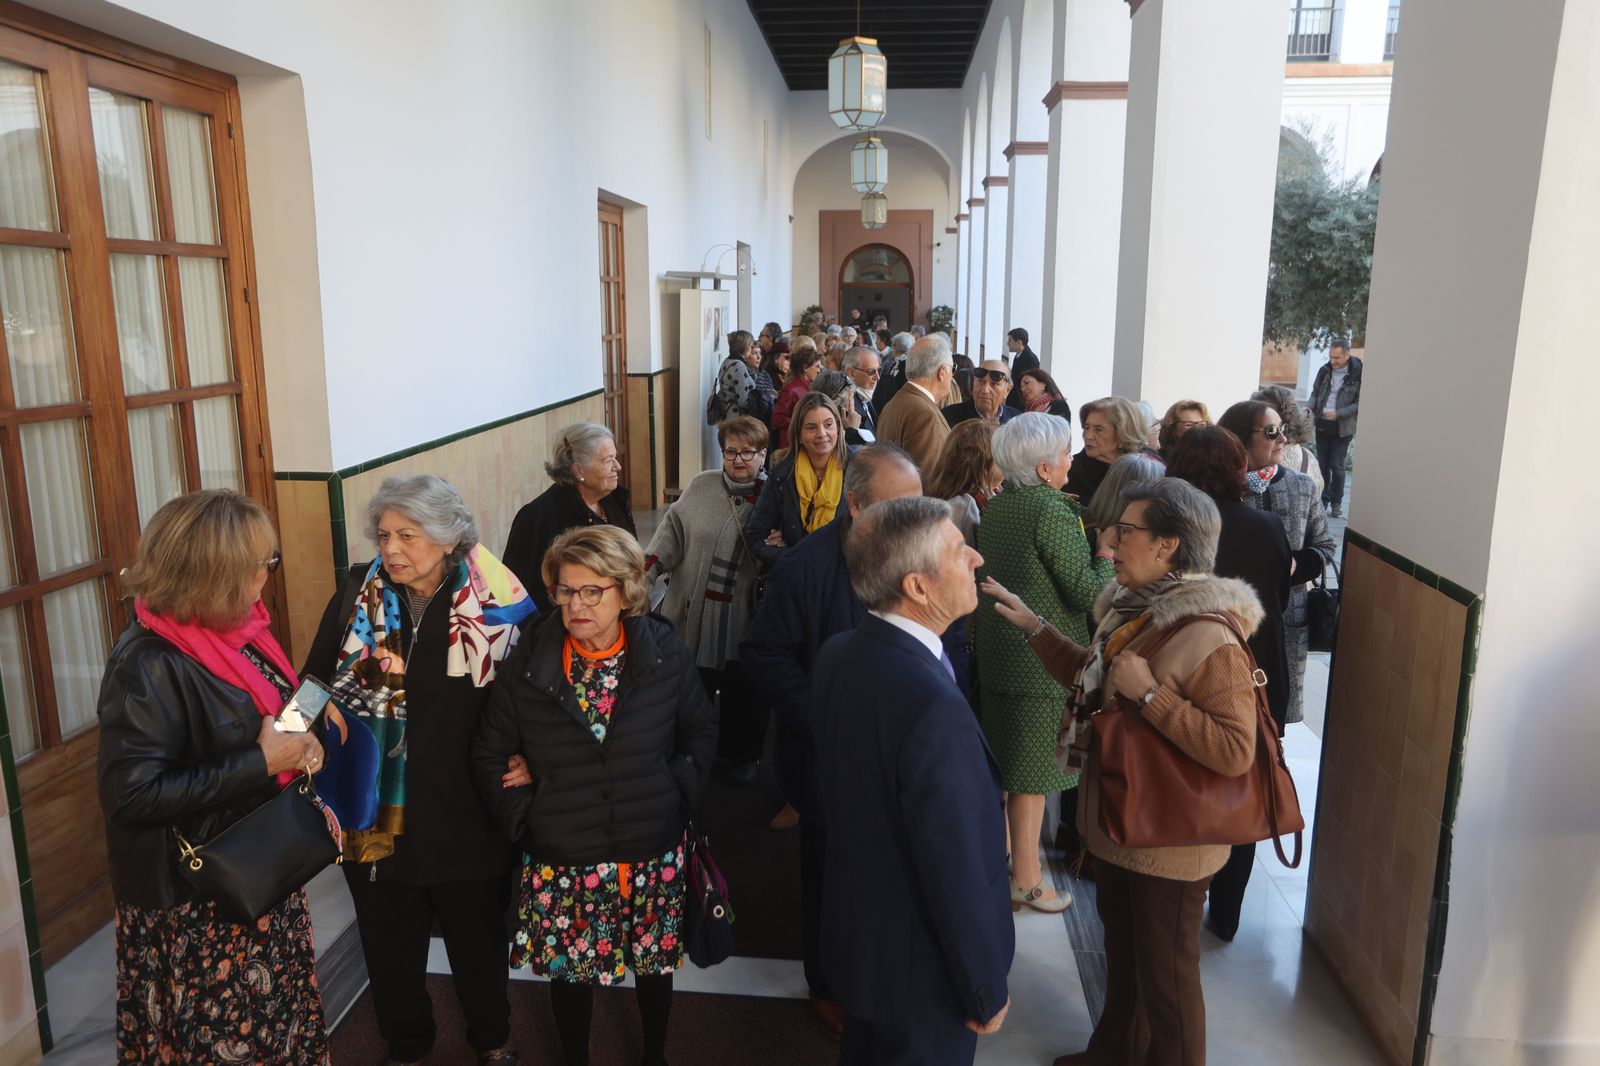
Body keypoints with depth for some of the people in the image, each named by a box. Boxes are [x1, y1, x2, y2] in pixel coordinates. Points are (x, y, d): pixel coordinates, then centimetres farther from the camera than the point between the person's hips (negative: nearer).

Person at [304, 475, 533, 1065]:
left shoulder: (495, 602, -12)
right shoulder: (357, 595, -6)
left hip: (464, 812, -1)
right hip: (375, 811, 2)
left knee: (477, 938, 20)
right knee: (390, 943, 20)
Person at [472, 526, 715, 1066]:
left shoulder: (666, 653, -8)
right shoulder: (529, 662, -7)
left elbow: (702, 731, 4)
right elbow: (489, 754, 2)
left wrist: (679, 792, -6)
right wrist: (522, 814, -6)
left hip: (653, 858, 0)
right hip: (560, 864, 0)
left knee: (655, 963, 18)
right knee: (570, 971, 16)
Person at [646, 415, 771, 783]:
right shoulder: (701, 487, 3)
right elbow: (674, 531, 5)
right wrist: (649, 565, -8)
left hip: (745, 622, -2)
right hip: (694, 614, 2)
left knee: (743, 694, 12)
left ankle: (741, 755, 34)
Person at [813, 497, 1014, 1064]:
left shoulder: (837, 654, -9)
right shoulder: (935, 708, -36)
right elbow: (959, 874, -28)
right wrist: (987, 992, -13)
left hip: (853, 927, 7)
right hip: (920, 969, -7)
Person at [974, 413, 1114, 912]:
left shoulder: (995, 506, 6)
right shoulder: (1054, 512, -20)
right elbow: (1089, 592, -20)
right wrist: (1107, 552, -4)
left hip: (996, 651, 8)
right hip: (1042, 661, -8)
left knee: (1001, 763, 21)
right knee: (1031, 774, 4)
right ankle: (1026, 879, 17)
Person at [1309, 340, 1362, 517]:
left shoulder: (1358, 374, -12)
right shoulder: (1325, 370, 0)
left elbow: (1360, 403, -10)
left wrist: (1338, 413, -21)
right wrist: (1311, 407, -6)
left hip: (1342, 428, -4)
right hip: (1322, 424, 4)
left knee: (1337, 466, -2)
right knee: (1322, 464, 9)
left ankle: (1336, 502, 12)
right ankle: (1322, 499, 19)